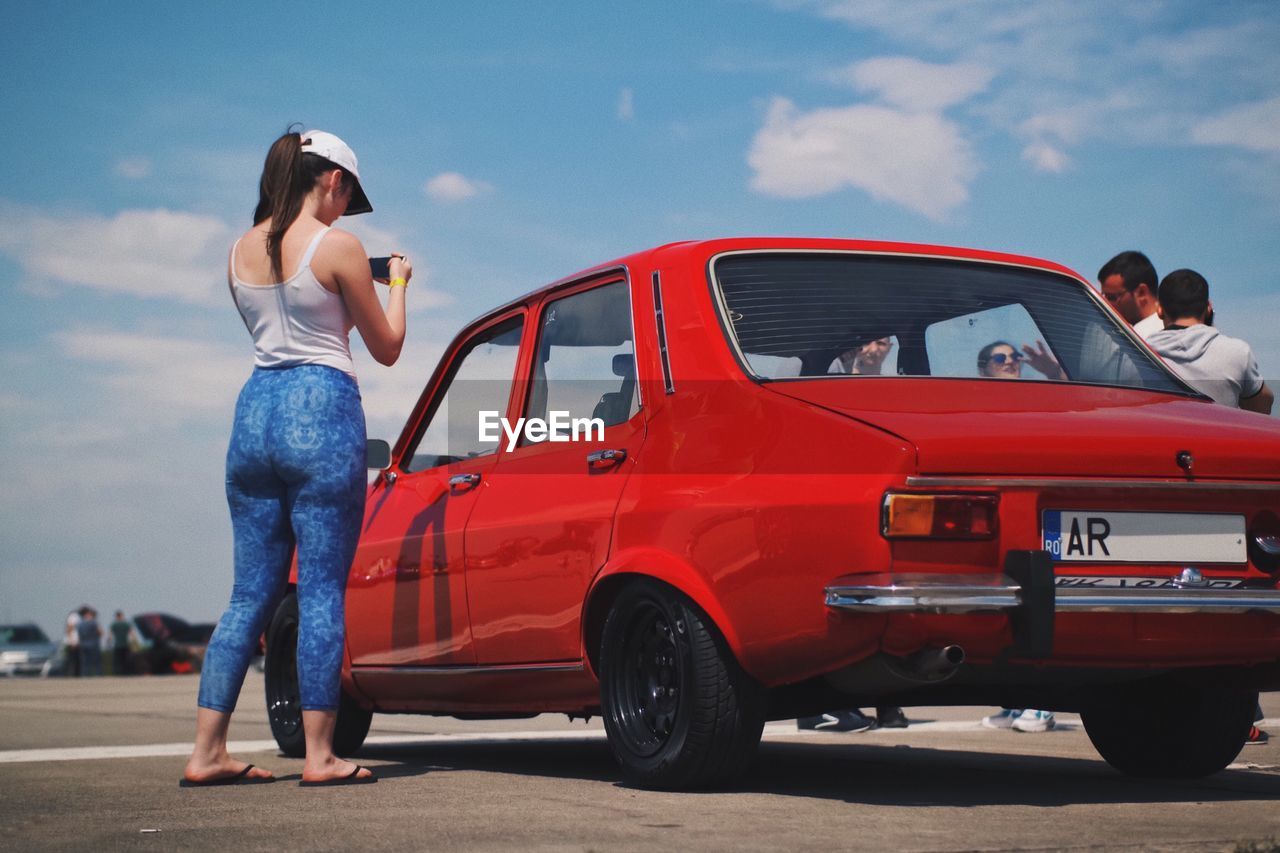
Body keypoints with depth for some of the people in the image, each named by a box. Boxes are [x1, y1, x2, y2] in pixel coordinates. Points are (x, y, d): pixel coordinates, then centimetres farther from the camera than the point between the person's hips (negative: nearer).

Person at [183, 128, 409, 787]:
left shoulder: (241, 251, 12)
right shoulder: (336, 246, -6)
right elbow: (386, 348, 3)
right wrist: (397, 284, 19)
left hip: (254, 411, 6)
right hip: (322, 414, -6)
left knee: (251, 593, 10)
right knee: (322, 592, -1)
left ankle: (207, 752, 9)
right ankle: (319, 756, 2)